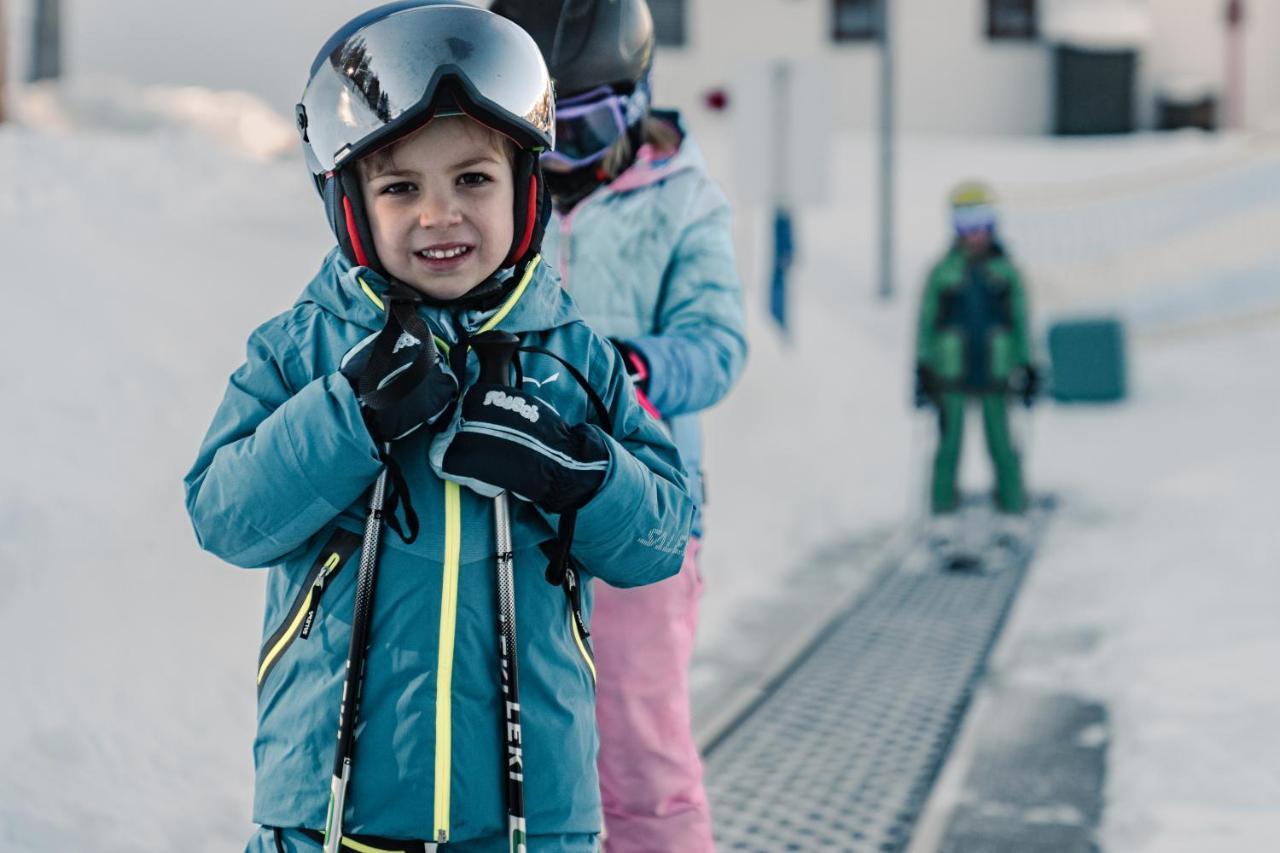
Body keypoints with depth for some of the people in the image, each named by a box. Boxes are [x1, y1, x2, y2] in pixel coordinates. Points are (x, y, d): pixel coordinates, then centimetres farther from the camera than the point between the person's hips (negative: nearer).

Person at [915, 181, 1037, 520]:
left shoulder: (1006, 271, 5)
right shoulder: (942, 273, 3)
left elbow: (1020, 322, 11)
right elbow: (926, 321, 8)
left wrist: (1027, 368, 8)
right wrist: (922, 369, 5)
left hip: (995, 375, 0)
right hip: (951, 377, 0)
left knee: (1002, 445, 2)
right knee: (949, 444, 3)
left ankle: (1013, 505, 11)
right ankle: (943, 507, 11)